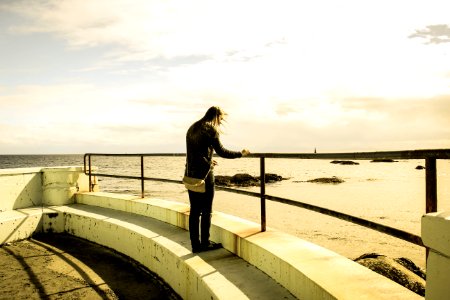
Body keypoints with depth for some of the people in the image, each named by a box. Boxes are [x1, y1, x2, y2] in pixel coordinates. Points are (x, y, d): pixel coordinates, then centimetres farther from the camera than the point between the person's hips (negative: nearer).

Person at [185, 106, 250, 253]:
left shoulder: (192, 129, 15)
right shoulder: (210, 129, -8)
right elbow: (222, 152, -12)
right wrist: (241, 153, -1)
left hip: (190, 175, 7)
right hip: (204, 174, -7)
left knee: (194, 211, 10)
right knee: (206, 211, 3)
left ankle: (195, 244, 15)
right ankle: (205, 243, 11)